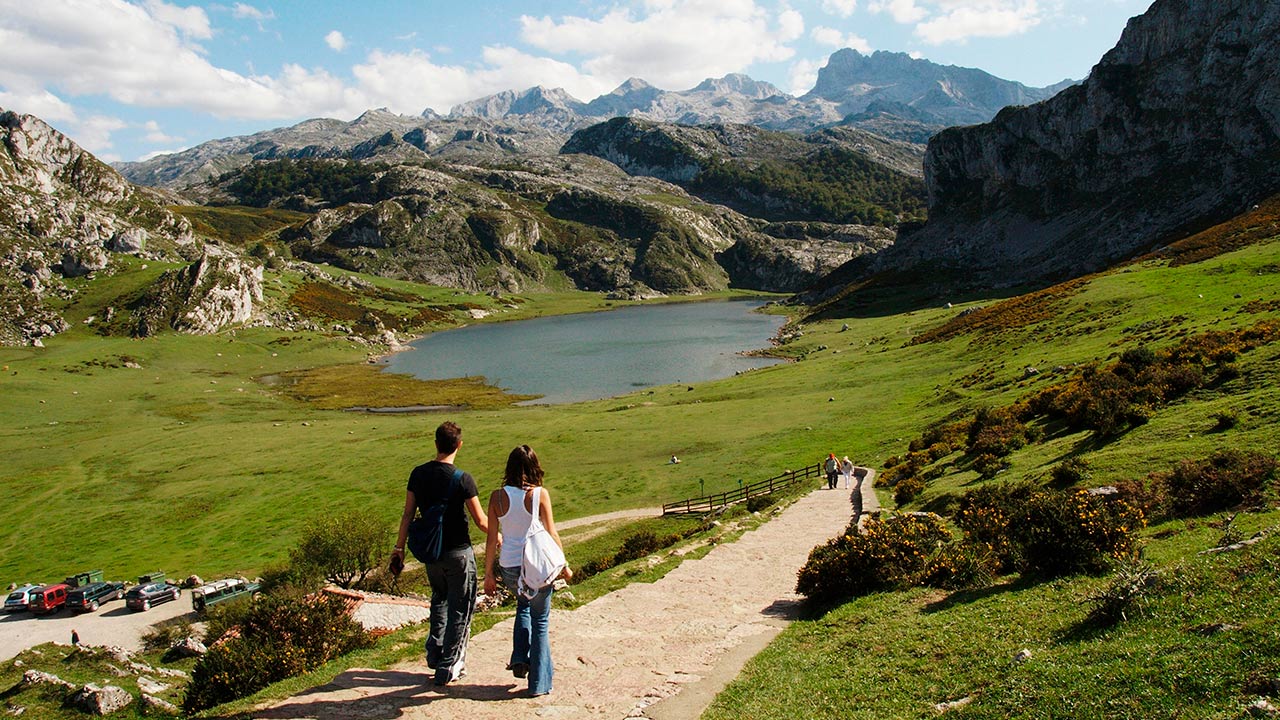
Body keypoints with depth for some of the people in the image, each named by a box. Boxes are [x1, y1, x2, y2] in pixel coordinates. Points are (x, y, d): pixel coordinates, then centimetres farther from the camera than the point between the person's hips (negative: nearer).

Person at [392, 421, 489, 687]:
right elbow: (481, 521, -13)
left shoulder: (418, 474, -4)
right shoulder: (463, 479, -17)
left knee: (439, 600, 27)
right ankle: (448, 667, 12)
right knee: (460, 609, 8)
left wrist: (399, 548, 12)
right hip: (458, 552, -5)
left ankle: (435, 654, 27)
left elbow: (407, 514, 2)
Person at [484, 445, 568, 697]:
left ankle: (520, 659, 22)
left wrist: (488, 574, 9)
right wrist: (563, 566, 6)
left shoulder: (498, 496, -4)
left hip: (509, 566, 3)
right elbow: (551, 534, -6)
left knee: (523, 605, 32)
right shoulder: (540, 494, -10)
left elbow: (492, 539, 0)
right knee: (540, 622, 12)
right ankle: (539, 683, 17)